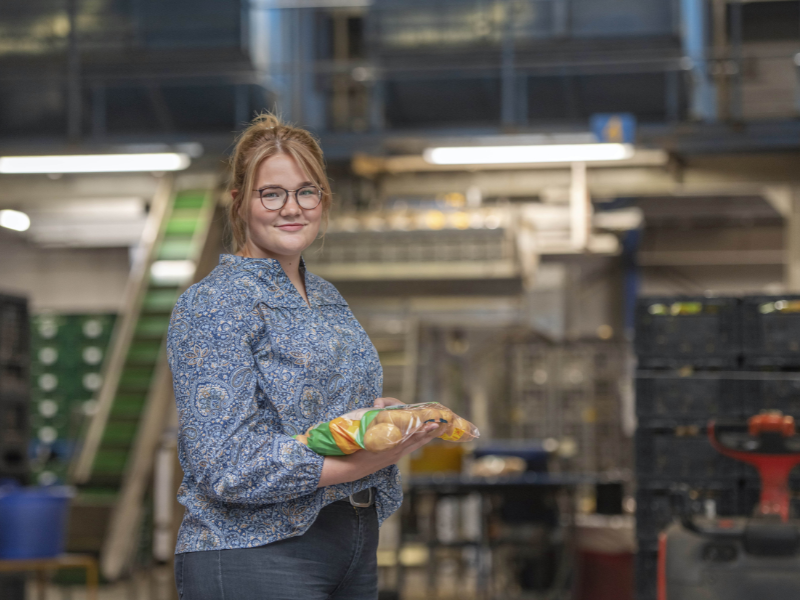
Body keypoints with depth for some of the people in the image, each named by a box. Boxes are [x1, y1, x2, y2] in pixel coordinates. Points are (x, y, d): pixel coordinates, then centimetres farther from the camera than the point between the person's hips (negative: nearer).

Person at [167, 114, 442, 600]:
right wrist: (367, 458, -24)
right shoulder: (213, 305, -11)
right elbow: (228, 467, -20)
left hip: (355, 550, 8)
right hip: (255, 555, -8)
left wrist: (381, 414, 2)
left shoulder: (330, 300, 14)